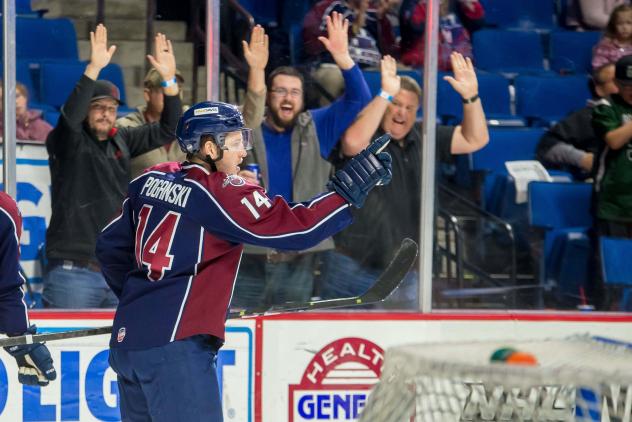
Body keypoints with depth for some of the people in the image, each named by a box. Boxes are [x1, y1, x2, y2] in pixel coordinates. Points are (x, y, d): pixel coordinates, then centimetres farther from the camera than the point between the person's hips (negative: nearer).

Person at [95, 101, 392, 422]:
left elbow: (111, 246, 19)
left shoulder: (150, 181, 10)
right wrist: (352, 184, -12)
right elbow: (294, 229, -16)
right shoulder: (221, 192, -12)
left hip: (125, 338, 9)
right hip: (174, 346, -9)